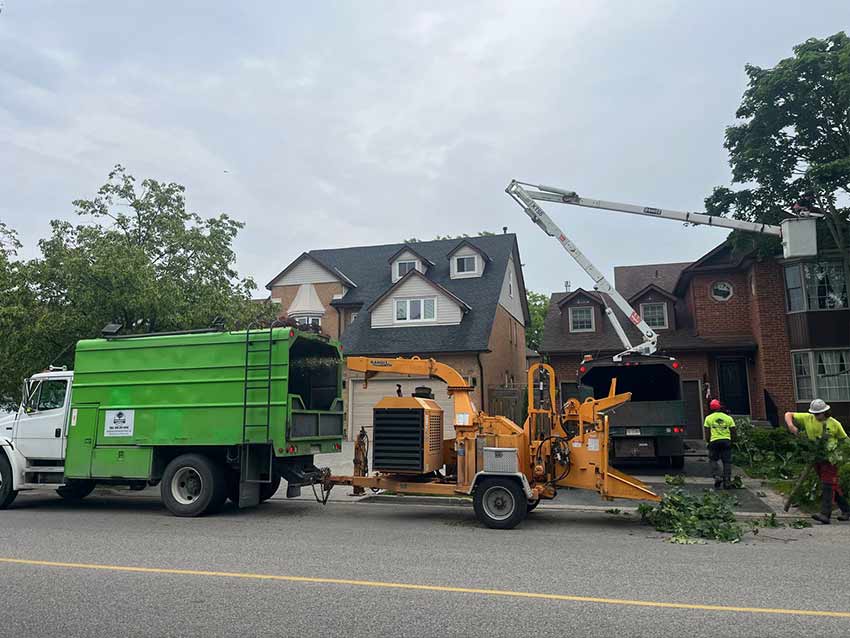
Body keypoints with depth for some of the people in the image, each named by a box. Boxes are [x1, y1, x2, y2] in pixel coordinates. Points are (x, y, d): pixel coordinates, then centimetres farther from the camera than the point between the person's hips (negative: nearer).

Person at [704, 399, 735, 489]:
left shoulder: (709, 418, 3)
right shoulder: (728, 418, 7)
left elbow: (707, 431, 0)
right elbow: (733, 430, 5)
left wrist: (708, 442, 11)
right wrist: (731, 441, 16)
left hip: (714, 441, -1)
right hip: (726, 441, 1)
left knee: (713, 460, 11)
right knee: (727, 461, 7)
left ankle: (717, 477, -7)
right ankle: (727, 481, 7)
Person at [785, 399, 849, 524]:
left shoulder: (834, 424, -5)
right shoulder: (808, 418, 0)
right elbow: (788, 414, 3)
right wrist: (790, 425, -16)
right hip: (816, 458, 4)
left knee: (828, 485, -12)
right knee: (832, 486, 13)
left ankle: (825, 515, -19)